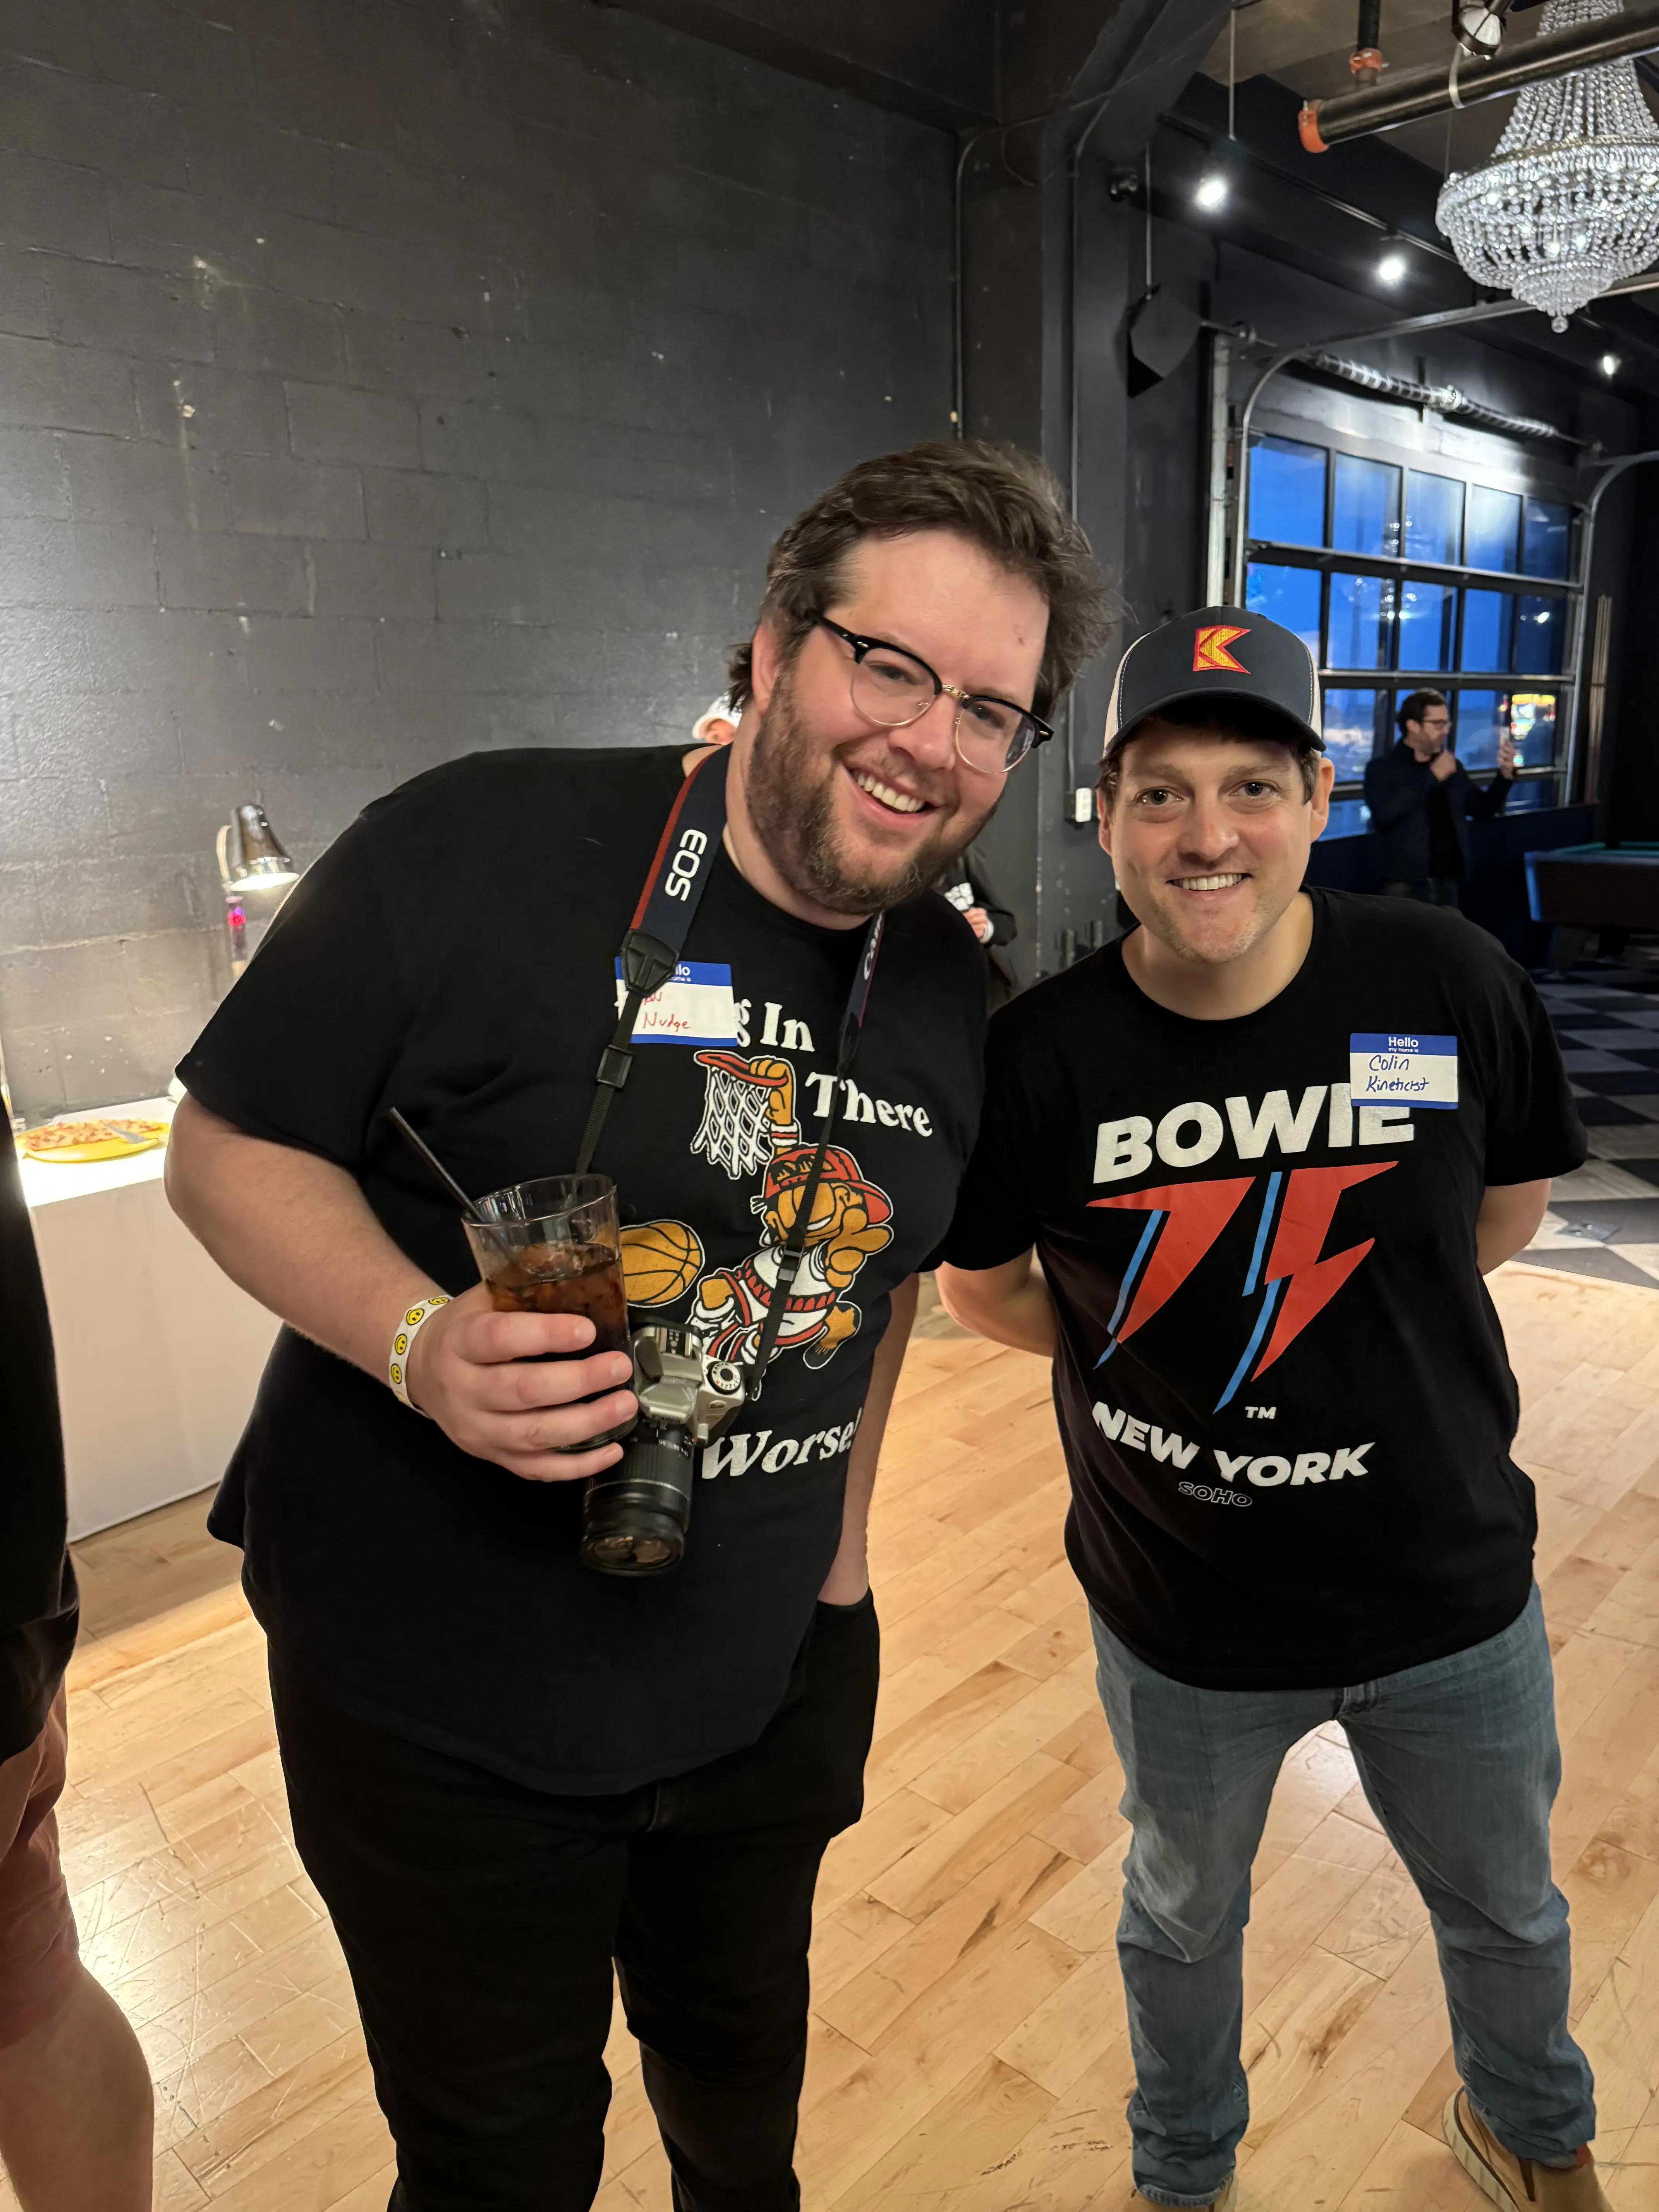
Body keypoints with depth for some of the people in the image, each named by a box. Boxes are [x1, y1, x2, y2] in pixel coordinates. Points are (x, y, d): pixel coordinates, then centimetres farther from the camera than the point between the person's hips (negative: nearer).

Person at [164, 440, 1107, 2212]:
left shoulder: (949, 980, -3)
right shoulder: (480, 849, -21)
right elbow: (229, 1143, -13)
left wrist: (840, 1521, 12)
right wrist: (421, 1342, -29)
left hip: (772, 1682, 5)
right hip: (440, 1692, -4)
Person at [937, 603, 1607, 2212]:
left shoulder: (1449, 981, -17)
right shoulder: (1040, 1053, -20)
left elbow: (1510, 1205, 1)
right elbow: (982, 1287, -4)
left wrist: (1341, 1320, -4)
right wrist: (1147, 1355, -8)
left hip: (1448, 1588, 2)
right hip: (1181, 1613, -1)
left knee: (1506, 1910, 29)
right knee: (1183, 1915, 26)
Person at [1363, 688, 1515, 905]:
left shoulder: (1452, 766, 14)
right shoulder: (1383, 767, -3)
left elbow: (1483, 810, 18)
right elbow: (1386, 812, -21)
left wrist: (1505, 773, 2)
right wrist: (1431, 777, -16)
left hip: (1448, 883, 6)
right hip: (1406, 885, -6)